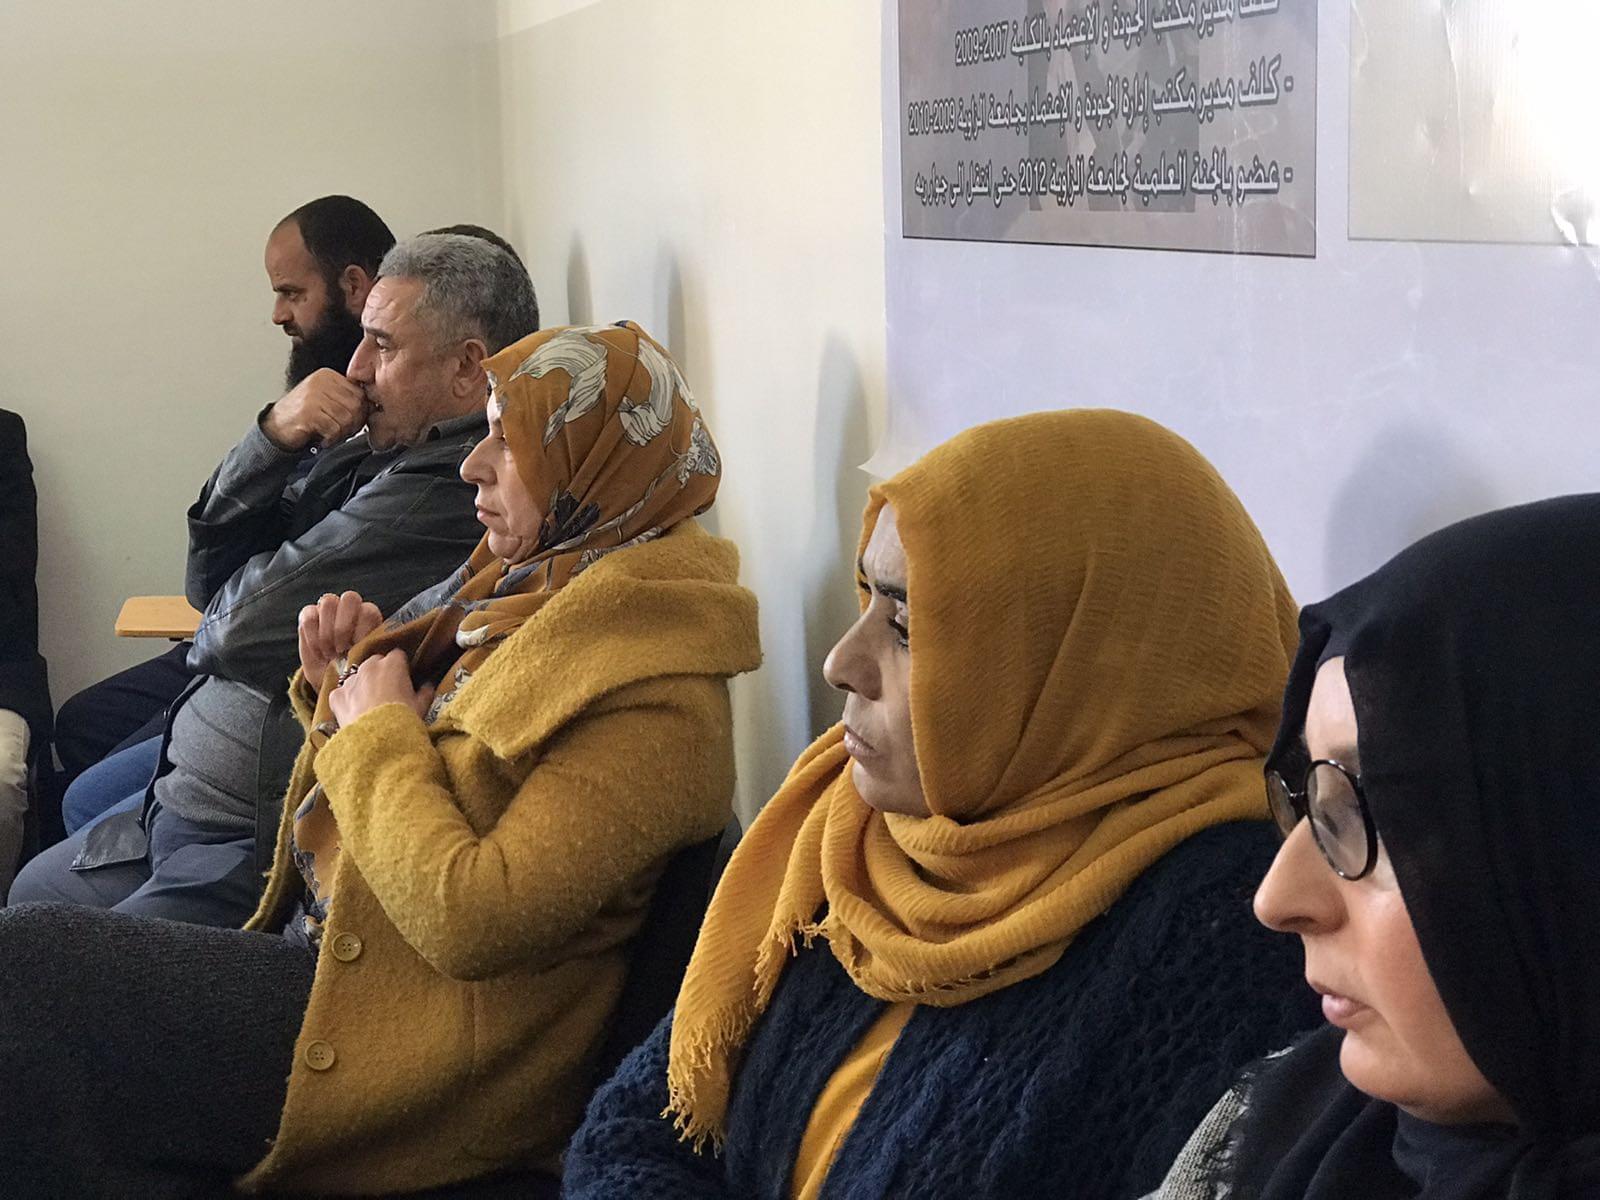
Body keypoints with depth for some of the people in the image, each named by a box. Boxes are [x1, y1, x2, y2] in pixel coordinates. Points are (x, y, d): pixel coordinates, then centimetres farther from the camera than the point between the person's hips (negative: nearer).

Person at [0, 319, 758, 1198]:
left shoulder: (648, 698, -21)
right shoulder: (530, 587, 9)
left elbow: (470, 919, -28)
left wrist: (379, 730, -15)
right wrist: (343, 690, 0)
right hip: (332, 943, 10)